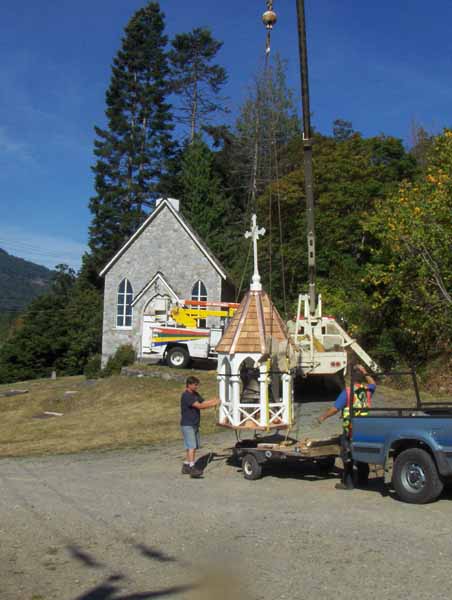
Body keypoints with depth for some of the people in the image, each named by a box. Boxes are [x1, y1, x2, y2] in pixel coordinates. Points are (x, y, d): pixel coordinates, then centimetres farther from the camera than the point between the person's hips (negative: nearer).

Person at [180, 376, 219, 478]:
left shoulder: (196, 395, 14)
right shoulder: (186, 396, -17)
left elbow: (204, 402, 7)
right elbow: (199, 406, -24)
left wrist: (213, 400, -9)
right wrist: (213, 403, -22)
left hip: (195, 425, 9)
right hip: (187, 425, -9)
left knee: (193, 447, 11)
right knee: (191, 446, -14)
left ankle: (186, 466, 19)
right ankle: (192, 468, -17)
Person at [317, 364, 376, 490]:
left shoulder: (347, 391, -12)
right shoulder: (367, 390, 3)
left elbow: (335, 408, -14)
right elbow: (373, 383, 28)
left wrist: (323, 416, -2)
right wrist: (364, 372, 24)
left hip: (350, 429, -5)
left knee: (347, 456, 3)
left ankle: (348, 483, 5)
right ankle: (363, 478, 28)